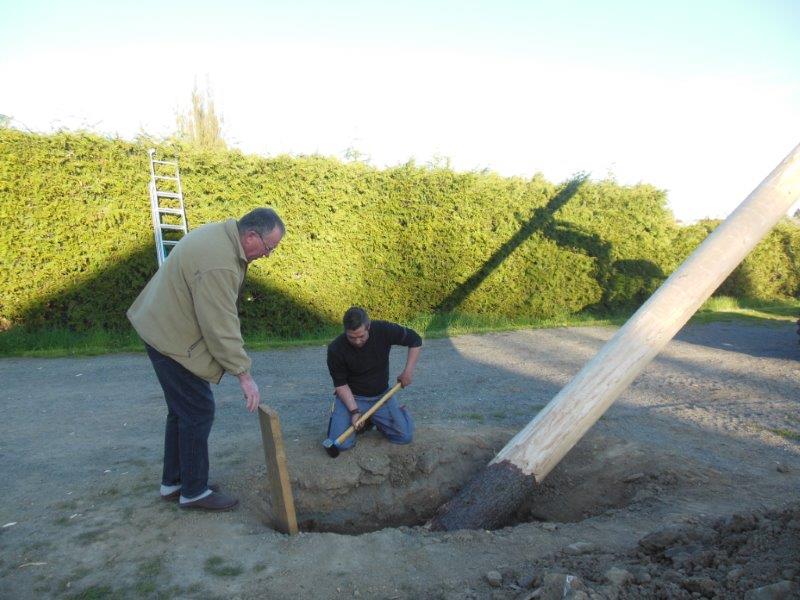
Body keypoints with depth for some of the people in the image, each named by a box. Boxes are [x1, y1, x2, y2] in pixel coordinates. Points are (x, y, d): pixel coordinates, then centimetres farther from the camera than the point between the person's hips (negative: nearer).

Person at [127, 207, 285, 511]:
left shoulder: (222, 233, 2)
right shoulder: (219, 264, -30)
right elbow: (221, 328, -28)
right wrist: (244, 375, -22)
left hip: (163, 326, 11)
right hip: (173, 339, -10)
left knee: (182, 410, 18)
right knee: (198, 412, 0)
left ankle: (172, 482, 32)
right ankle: (194, 491, 15)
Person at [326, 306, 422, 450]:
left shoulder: (383, 330, -20)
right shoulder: (336, 349, -22)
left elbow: (415, 340, -7)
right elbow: (340, 384, -13)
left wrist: (408, 371, -10)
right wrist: (354, 410, -23)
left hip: (381, 395, 2)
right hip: (351, 397, -1)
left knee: (405, 436, -9)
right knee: (341, 443, -18)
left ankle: (376, 418, 19)